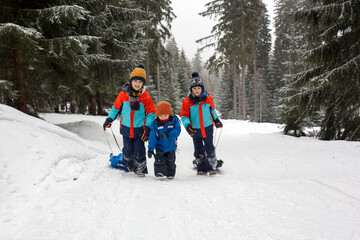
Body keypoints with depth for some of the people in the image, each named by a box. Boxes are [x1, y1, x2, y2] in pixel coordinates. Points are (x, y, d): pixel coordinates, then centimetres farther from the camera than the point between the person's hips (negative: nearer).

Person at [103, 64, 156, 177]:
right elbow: (116, 108, 10)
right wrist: (109, 119, 4)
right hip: (126, 129, 1)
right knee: (128, 150, 9)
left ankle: (141, 170, 12)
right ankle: (128, 164, 37)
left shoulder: (146, 97, -6)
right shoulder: (123, 94, -4)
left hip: (140, 130, -1)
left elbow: (151, 112, 0)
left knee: (139, 151, -2)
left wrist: (148, 128, -5)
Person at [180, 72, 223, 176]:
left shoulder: (208, 98, -4)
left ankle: (212, 167, 17)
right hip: (195, 130, 0)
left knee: (209, 149, 3)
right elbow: (184, 116, -3)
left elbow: (212, 110, 16)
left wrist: (216, 120, 21)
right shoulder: (187, 101, -8)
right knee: (198, 151, 9)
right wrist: (187, 125, -19)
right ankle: (201, 169, 22)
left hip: (208, 128, 0)